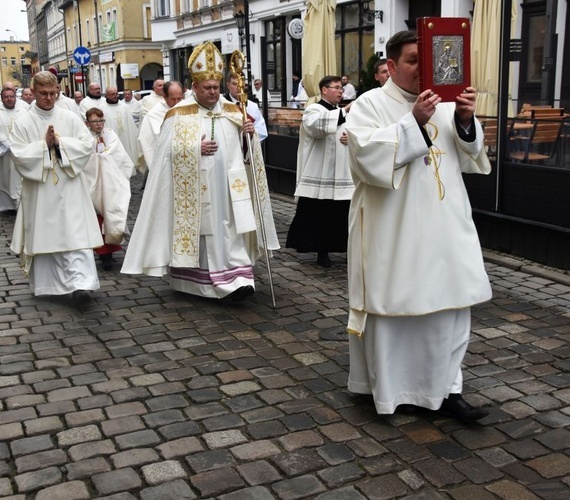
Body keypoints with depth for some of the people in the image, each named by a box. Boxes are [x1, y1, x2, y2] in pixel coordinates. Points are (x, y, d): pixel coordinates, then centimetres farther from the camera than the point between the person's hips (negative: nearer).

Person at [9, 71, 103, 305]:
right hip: (39, 190, 0)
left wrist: (60, 143, -13)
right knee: (43, 237, 9)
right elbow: (19, 156, -8)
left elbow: (87, 145, -3)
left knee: (76, 234, -8)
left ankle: (79, 283, -13)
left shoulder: (70, 118, 3)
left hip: (69, 188, 0)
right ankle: (45, 284, 24)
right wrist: (44, 144, -16)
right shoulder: (23, 122, 0)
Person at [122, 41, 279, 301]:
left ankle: (237, 279, -4)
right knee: (202, 230, 5)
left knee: (233, 229, -5)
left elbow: (246, 149, 11)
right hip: (194, 188, -3)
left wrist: (250, 134, -10)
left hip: (228, 185, 3)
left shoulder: (233, 111, 8)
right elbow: (168, 150, -9)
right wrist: (197, 148, -20)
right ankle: (197, 282, 19)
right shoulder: (179, 114, -3)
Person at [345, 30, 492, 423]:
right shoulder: (370, 104, -4)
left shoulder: (445, 105, 11)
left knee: (450, 303, 7)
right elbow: (368, 155, -20)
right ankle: (390, 388, 20)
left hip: (444, 225, 6)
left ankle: (446, 387, 18)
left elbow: (468, 159, 10)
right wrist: (414, 121, -25)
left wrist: (466, 120, -8)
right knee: (393, 304, 3)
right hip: (393, 230, -5)